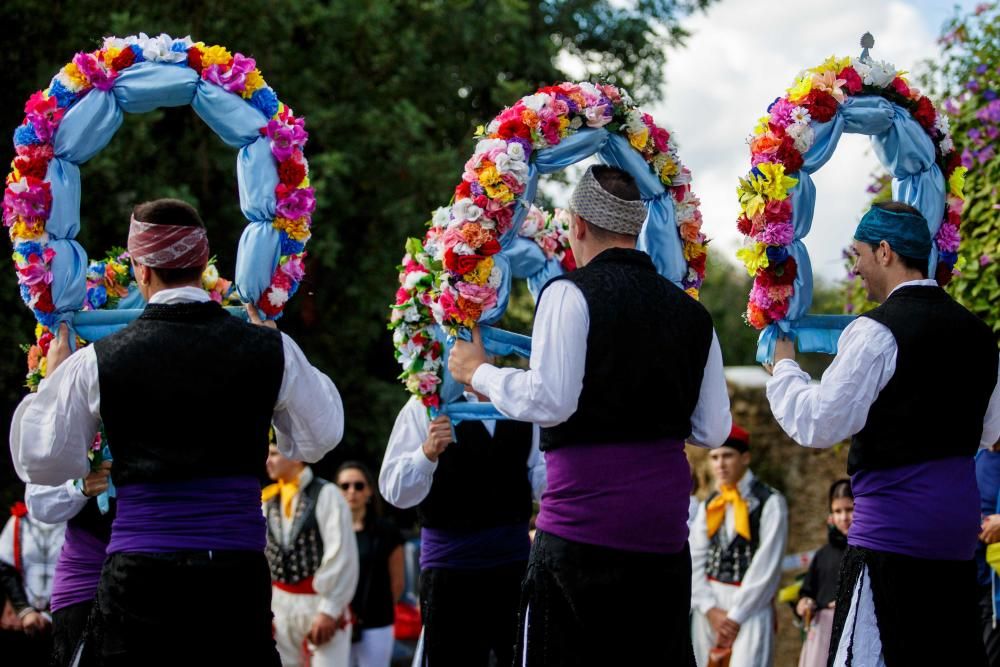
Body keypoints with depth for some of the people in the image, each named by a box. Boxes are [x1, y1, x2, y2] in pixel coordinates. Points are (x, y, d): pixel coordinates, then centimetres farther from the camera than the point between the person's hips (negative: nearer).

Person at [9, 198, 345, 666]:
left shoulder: (95, 363, -4)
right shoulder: (270, 349, -1)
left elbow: (43, 464, 6)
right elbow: (319, 439, 15)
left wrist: (52, 380, 20)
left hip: (138, 572, -1)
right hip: (238, 569, 2)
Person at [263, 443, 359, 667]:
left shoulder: (325, 495, -7)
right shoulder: (268, 502, 11)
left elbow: (341, 556, -12)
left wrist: (328, 610, -15)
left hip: (320, 604, -6)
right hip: (280, 607, 6)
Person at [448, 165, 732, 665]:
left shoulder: (572, 293, -7)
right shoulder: (691, 312, 11)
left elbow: (549, 401, -16)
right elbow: (713, 431, 12)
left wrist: (478, 372, -2)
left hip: (586, 524, -6)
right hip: (665, 529, 6)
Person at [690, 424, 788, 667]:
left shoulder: (769, 503, -4)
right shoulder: (708, 506, 12)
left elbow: (767, 565, -8)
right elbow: (695, 561, 7)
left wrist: (735, 615, -9)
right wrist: (710, 609, -7)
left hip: (750, 607, -5)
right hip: (709, 608, 6)